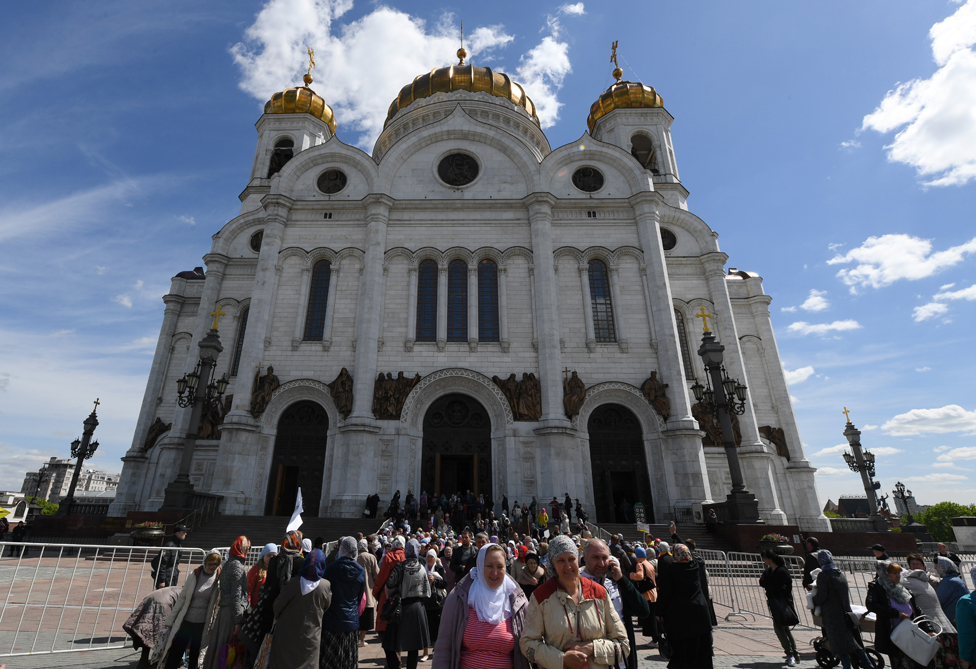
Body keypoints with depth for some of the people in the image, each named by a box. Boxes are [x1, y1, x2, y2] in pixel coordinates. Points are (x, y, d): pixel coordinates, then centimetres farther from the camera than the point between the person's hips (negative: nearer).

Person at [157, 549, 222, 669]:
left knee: (195, 659, 10)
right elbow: (181, 598, 3)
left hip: (203, 624, -1)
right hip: (185, 622, 1)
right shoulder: (194, 575, -5)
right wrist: (169, 620, 4)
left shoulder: (220, 578, -7)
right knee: (173, 658, 5)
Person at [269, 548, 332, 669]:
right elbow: (326, 608, 1)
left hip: (287, 635, -1)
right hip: (311, 637, 1)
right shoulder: (325, 586, -14)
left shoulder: (292, 583, -20)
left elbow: (277, 606, -7)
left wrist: (277, 618, 15)